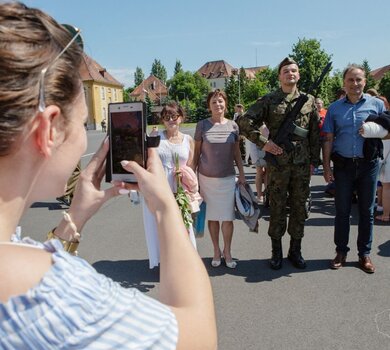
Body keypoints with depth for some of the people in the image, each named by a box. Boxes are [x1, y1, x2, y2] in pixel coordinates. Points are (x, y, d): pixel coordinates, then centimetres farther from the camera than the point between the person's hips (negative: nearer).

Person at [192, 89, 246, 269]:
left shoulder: (233, 125, 2)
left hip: (228, 178, 1)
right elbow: (196, 152, 3)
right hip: (206, 178, -1)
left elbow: (237, 153, 9)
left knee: (227, 217, 2)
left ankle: (227, 252, 20)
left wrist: (242, 175, 7)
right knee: (212, 216, 7)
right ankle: (216, 251, 24)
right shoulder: (202, 125, -2)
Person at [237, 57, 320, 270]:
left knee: (299, 208, 10)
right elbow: (245, 123, -5)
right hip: (277, 163, -2)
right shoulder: (269, 100, 0)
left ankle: (295, 251, 25)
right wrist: (263, 143, -12)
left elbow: (315, 133, 10)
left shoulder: (309, 100, 8)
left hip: (302, 164, 3)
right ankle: (276, 252, 21)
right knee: (277, 208, 6)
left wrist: (314, 160, 6)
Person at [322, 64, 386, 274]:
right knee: (342, 211, 7)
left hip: (368, 164, 0)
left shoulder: (376, 104, 4)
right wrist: (326, 166, -2)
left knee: (366, 211, 8)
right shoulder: (335, 108, 5)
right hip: (343, 165, 0)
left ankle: (364, 254, 21)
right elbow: (328, 139, 4)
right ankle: (341, 252, 20)